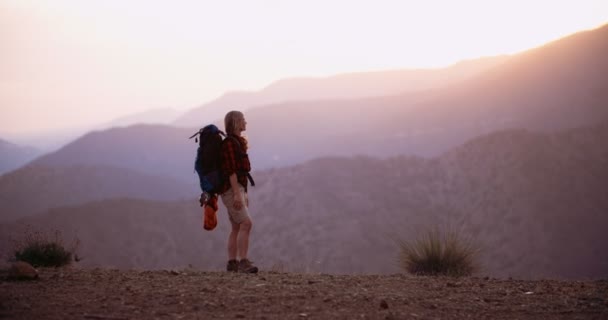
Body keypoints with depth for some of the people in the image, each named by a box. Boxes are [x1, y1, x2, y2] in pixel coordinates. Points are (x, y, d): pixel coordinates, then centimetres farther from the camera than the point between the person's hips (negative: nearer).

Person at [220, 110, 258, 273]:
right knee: (246, 223, -17)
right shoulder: (229, 142, -12)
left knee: (237, 227, 7)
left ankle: (232, 263, 7)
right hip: (232, 189, -10)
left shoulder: (238, 142, 18)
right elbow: (231, 170, -19)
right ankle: (243, 261, -21)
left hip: (238, 189, 10)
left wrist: (244, 194, 22)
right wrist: (237, 194, -25)